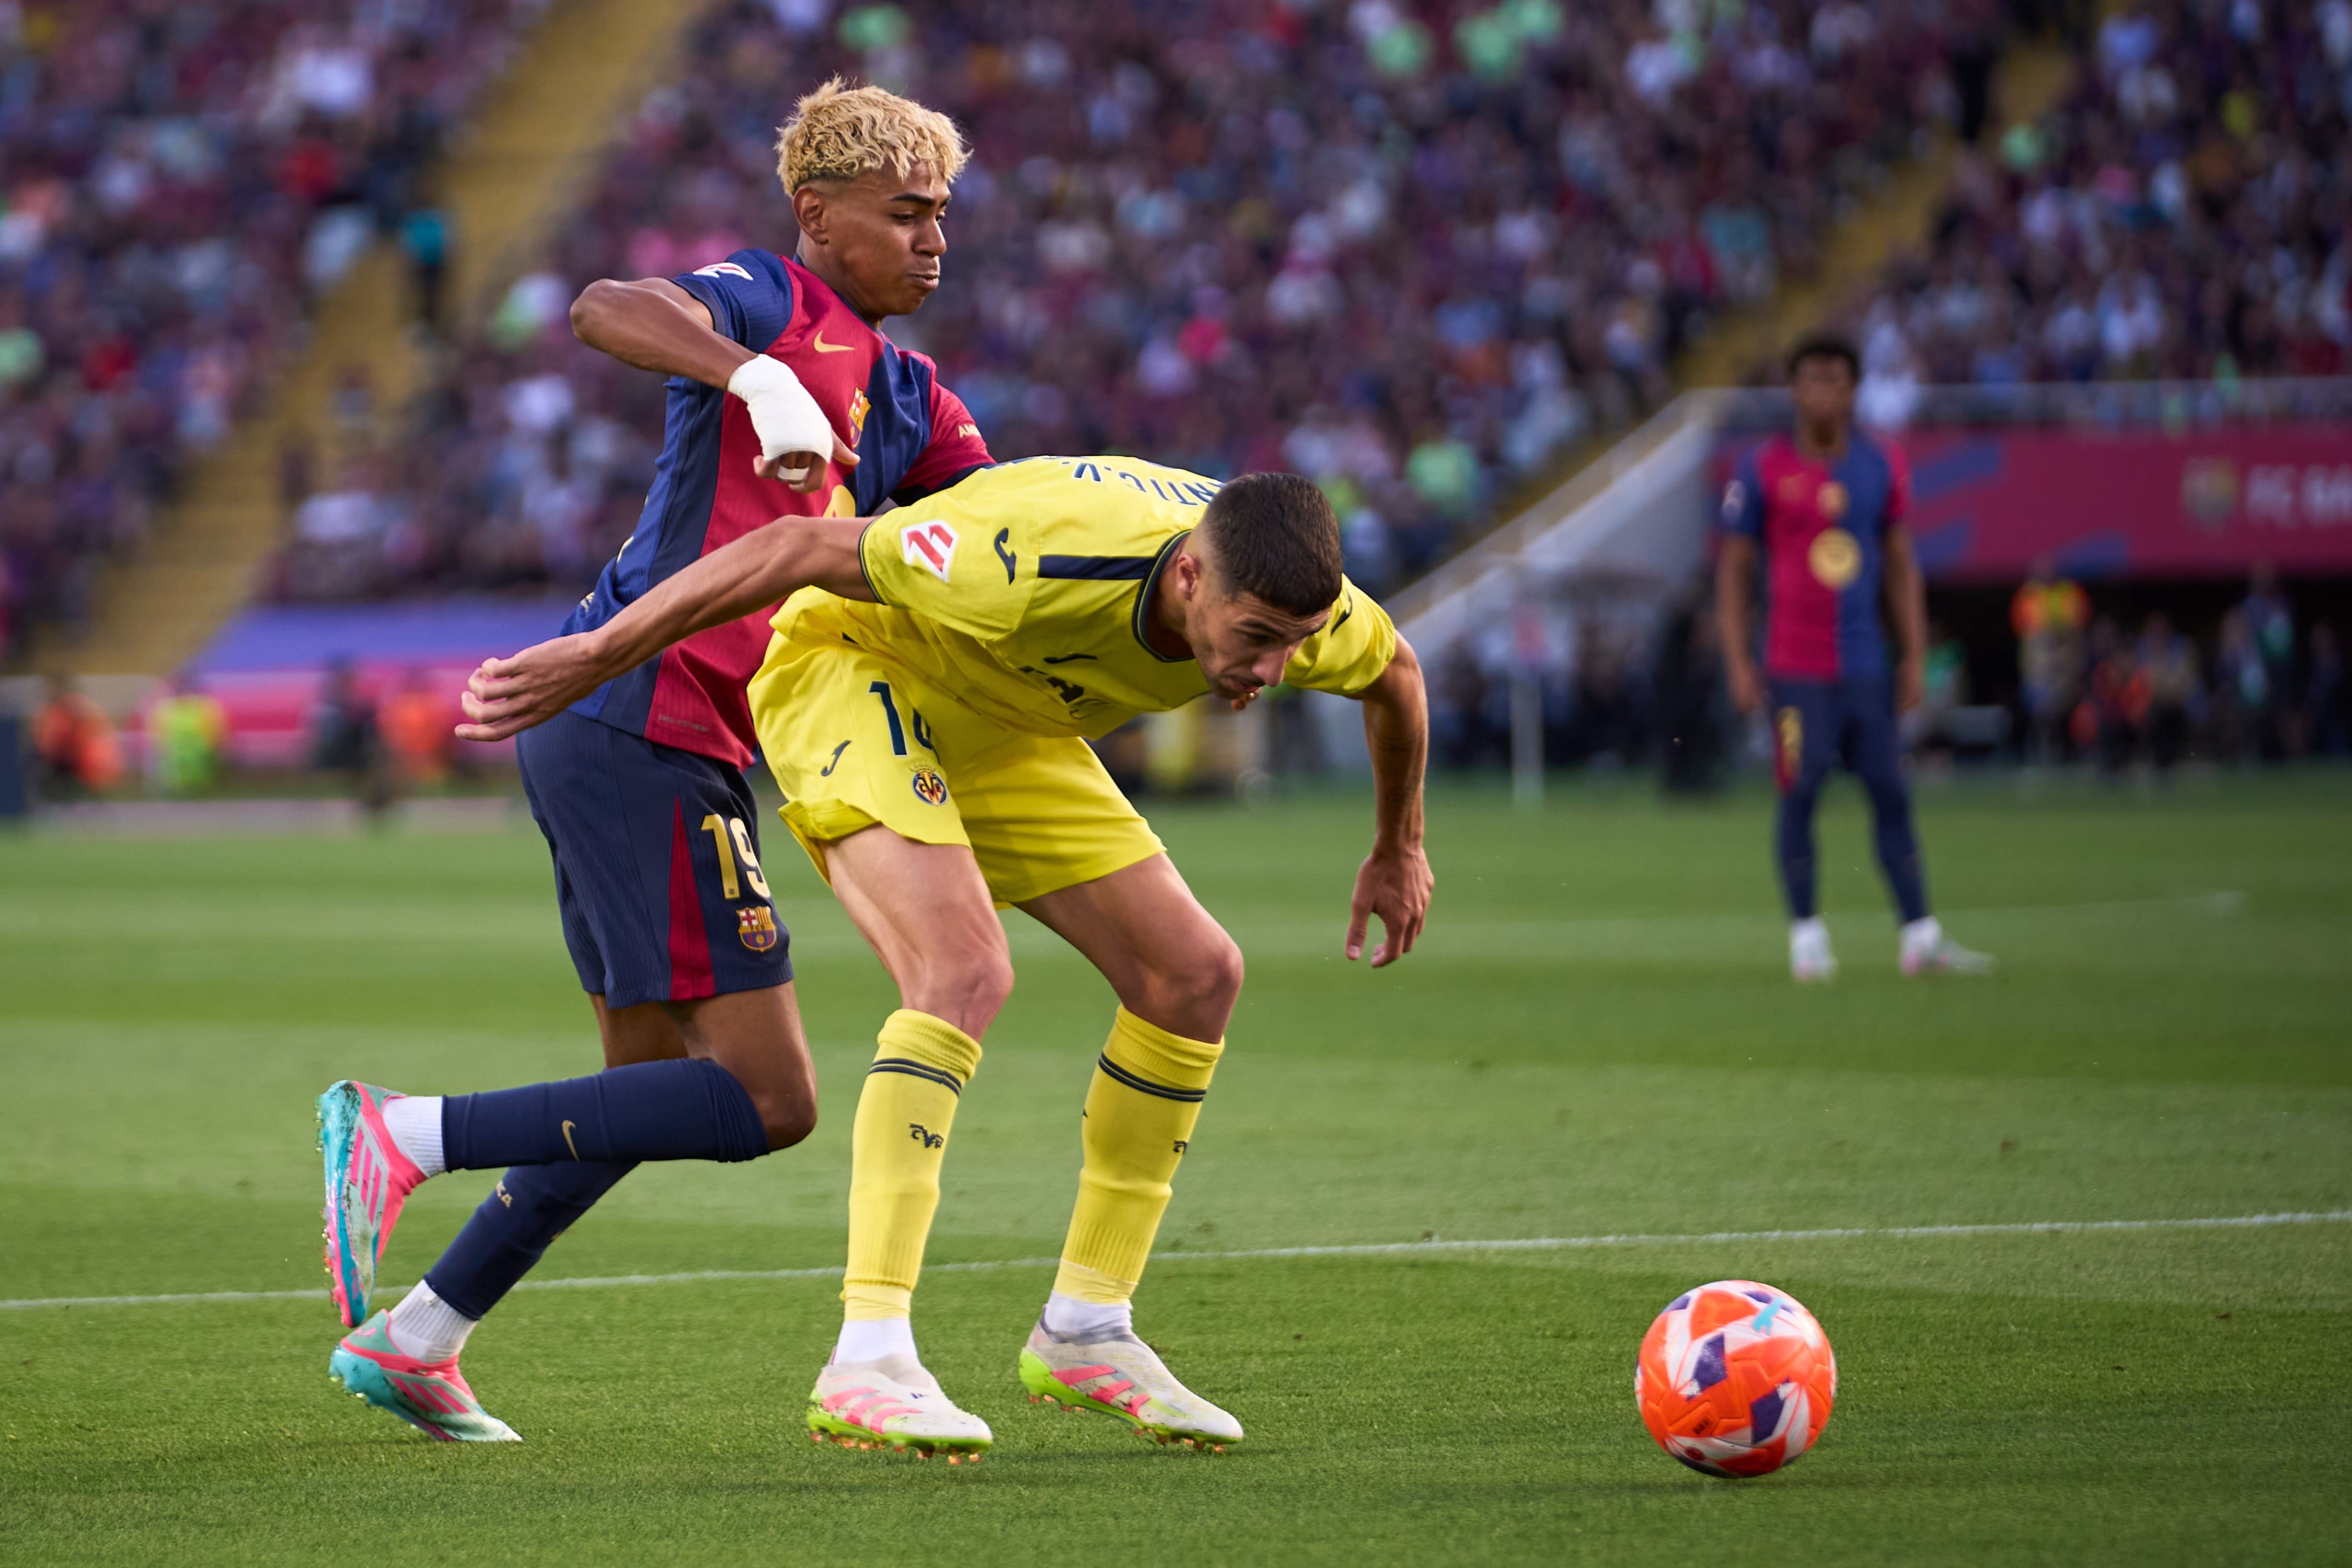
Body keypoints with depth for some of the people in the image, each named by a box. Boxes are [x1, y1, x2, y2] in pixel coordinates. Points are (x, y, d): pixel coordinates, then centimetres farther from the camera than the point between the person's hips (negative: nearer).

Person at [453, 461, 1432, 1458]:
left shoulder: (1293, 603, -20)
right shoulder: (1034, 559, -40)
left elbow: (1392, 673, 6)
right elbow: (791, 552, -32)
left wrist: (1398, 848, 18)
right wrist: (592, 658, -27)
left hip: (1003, 729, 8)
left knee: (1197, 976, 0)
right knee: (966, 973, -29)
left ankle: (1083, 1337, 10)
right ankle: (866, 1365, -33)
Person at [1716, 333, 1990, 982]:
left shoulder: (1882, 466, 8)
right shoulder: (1764, 469, -2)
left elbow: (1901, 565, 13)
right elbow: (1733, 569, 2)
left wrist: (1915, 656, 8)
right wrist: (1738, 663, -4)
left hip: (1867, 665, 3)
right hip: (1795, 668, -3)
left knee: (1891, 794, 0)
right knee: (1800, 795, -3)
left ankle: (1920, 937, 1)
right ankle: (1806, 935, 5)